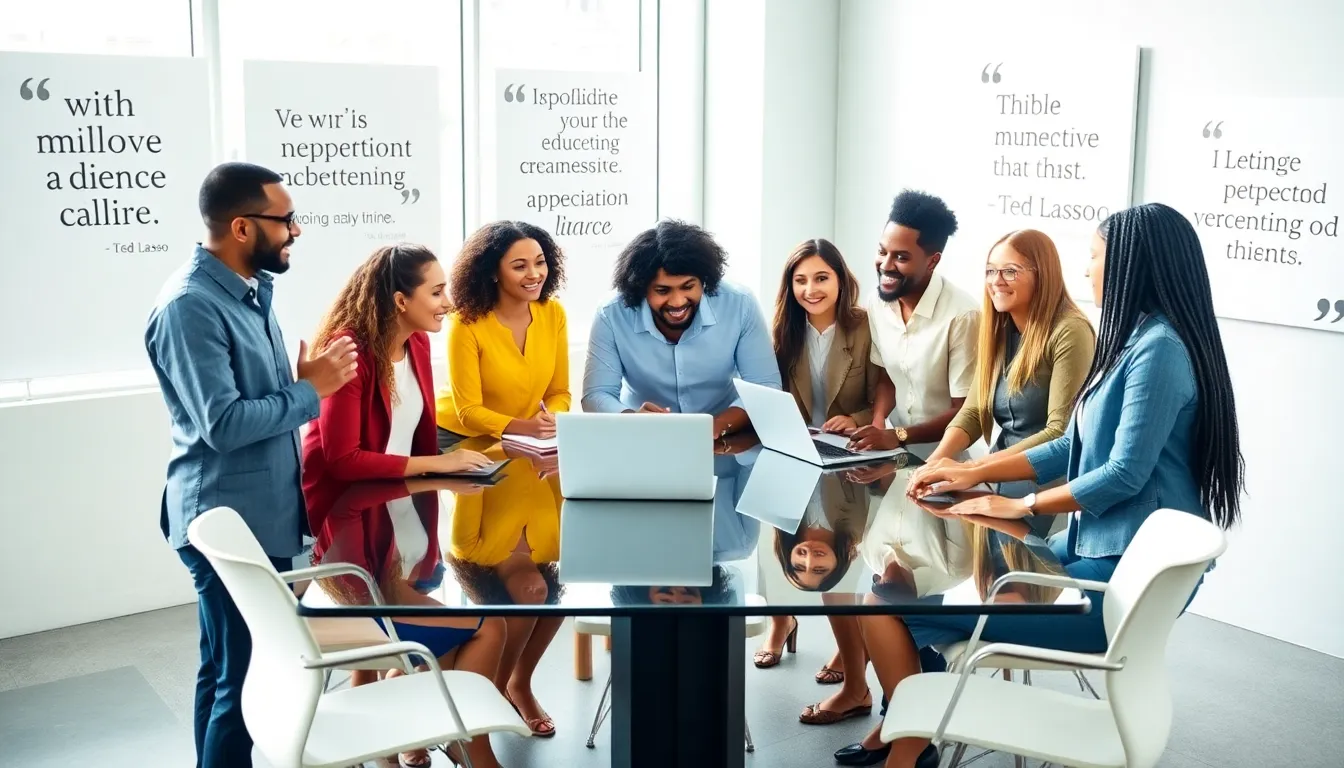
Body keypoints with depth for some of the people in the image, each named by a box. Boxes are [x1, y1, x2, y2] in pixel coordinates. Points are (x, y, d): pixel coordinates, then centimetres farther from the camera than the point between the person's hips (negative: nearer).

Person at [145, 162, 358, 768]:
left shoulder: (250, 289, 10)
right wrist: (311, 389, -15)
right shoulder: (190, 306, -19)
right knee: (241, 680, -2)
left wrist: (309, 380, 1)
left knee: (231, 670, 20)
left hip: (263, 516, 9)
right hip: (228, 524, -9)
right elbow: (225, 424, -24)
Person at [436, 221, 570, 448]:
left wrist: (551, 419, -19)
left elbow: (558, 392, 1)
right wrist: (526, 427, -30)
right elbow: (469, 411, -16)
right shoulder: (467, 323, -19)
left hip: (519, 440, 4)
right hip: (459, 436, -3)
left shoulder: (553, 314, -6)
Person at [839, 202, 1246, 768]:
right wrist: (974, 473, 12)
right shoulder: (1135, 340, 14)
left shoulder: (1160, 347, -18)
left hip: (1124, 574, -10)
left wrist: (1020, 506, -11)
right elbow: (1071, 449, 18)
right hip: (1093, 549, 10)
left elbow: (1125, 473, -21)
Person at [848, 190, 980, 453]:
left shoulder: (961, 315, -19)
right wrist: (877, 421, -7)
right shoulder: (877, 303, -1)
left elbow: (966, 413, -14)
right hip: (899, 449, 5)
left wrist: (897, 436, -23)